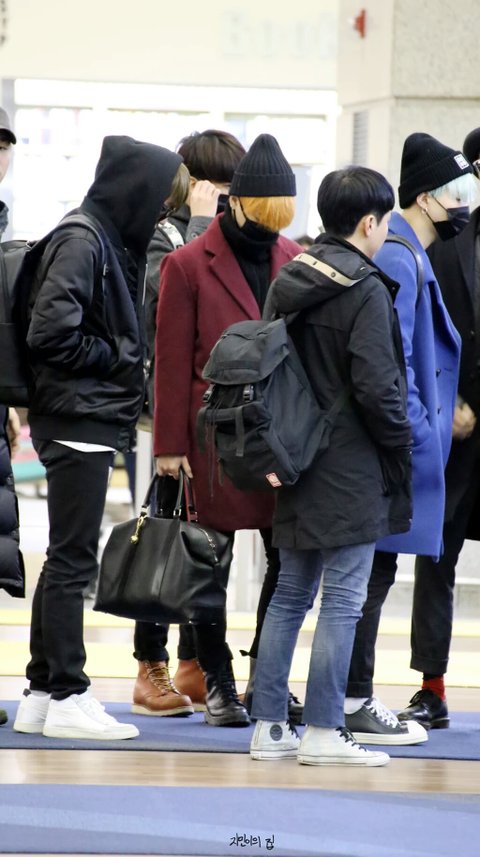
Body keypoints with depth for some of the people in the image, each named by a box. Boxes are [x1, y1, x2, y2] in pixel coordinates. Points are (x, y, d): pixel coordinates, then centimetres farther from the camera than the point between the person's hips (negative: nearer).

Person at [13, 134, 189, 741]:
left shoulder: (113, 243, 14)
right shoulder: (81, 244, -15)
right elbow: (51, 333, -22)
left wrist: (128, 362, 3)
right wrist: (116, 357, -11)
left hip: (90, 422, 10)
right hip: (78, 421, -10)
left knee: (66, 561, 12)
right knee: (73, 561, -5)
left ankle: (41, 696, 17)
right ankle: (67, 698, 0)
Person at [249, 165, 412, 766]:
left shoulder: (287, 281, 8)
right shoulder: (366, 292, -15)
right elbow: (378, 386, -18)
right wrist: (400, 446, -3)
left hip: (297, 462, 8)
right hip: (353, 468, -8)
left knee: (291, 592, 14)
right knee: (344, 600, -3)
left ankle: (268, 726, 15)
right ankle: (322, 733, -3)